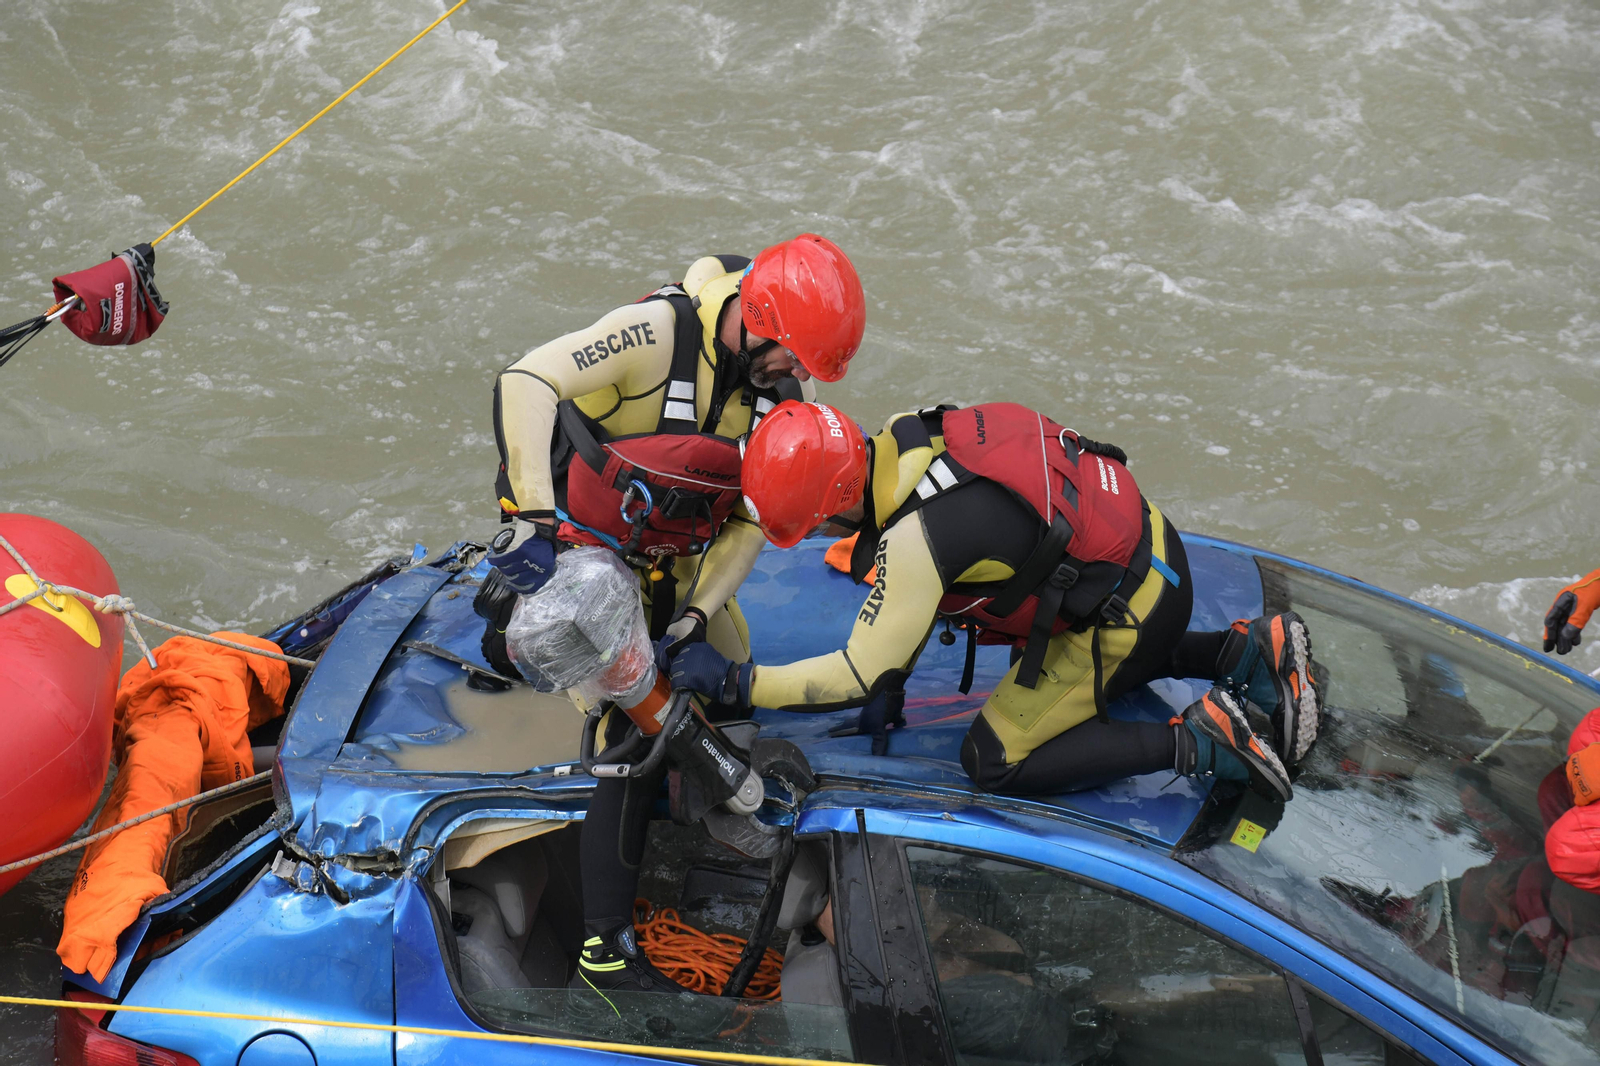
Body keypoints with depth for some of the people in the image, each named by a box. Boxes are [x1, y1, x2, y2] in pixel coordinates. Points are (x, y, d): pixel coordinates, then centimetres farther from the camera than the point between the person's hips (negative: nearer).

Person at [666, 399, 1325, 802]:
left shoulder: (915, 534, -30)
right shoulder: (898, 437, -3)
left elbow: (858, 676, -22)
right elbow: (911, 597, 13)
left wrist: (732, 681, -14)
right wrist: (890, 679, 13)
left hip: (1125, 614, -9)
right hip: (1147, 545, 9)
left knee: (994, 761, -1)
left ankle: (1199, 741, -8)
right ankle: (1249, 649, 22)